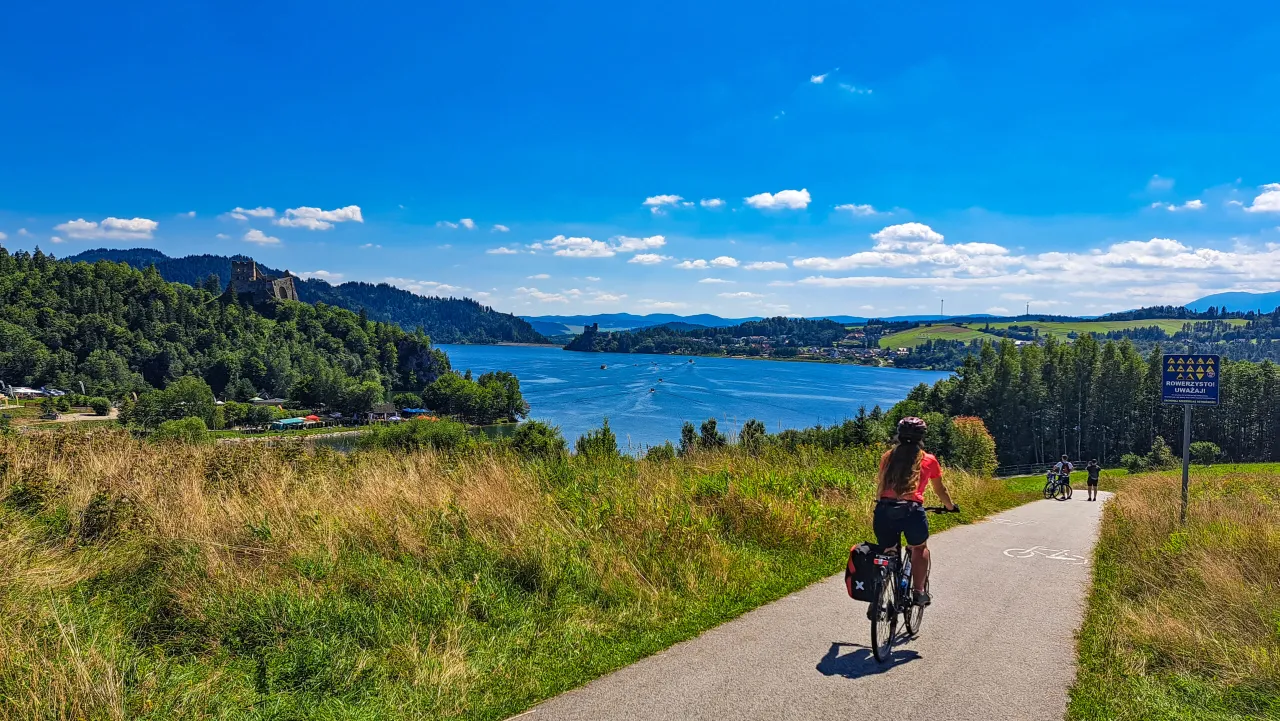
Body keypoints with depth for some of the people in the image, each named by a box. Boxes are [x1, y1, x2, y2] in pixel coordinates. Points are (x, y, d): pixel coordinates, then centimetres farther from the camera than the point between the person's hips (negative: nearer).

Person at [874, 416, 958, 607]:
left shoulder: (888, 457, 17)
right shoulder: (929, 460, 12)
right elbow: (940, 490, 25)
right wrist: (950, 507, 44)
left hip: (884, 510, 2)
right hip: (911, 511, -1)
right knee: (920, 548, 28)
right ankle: (919, 591, 19)